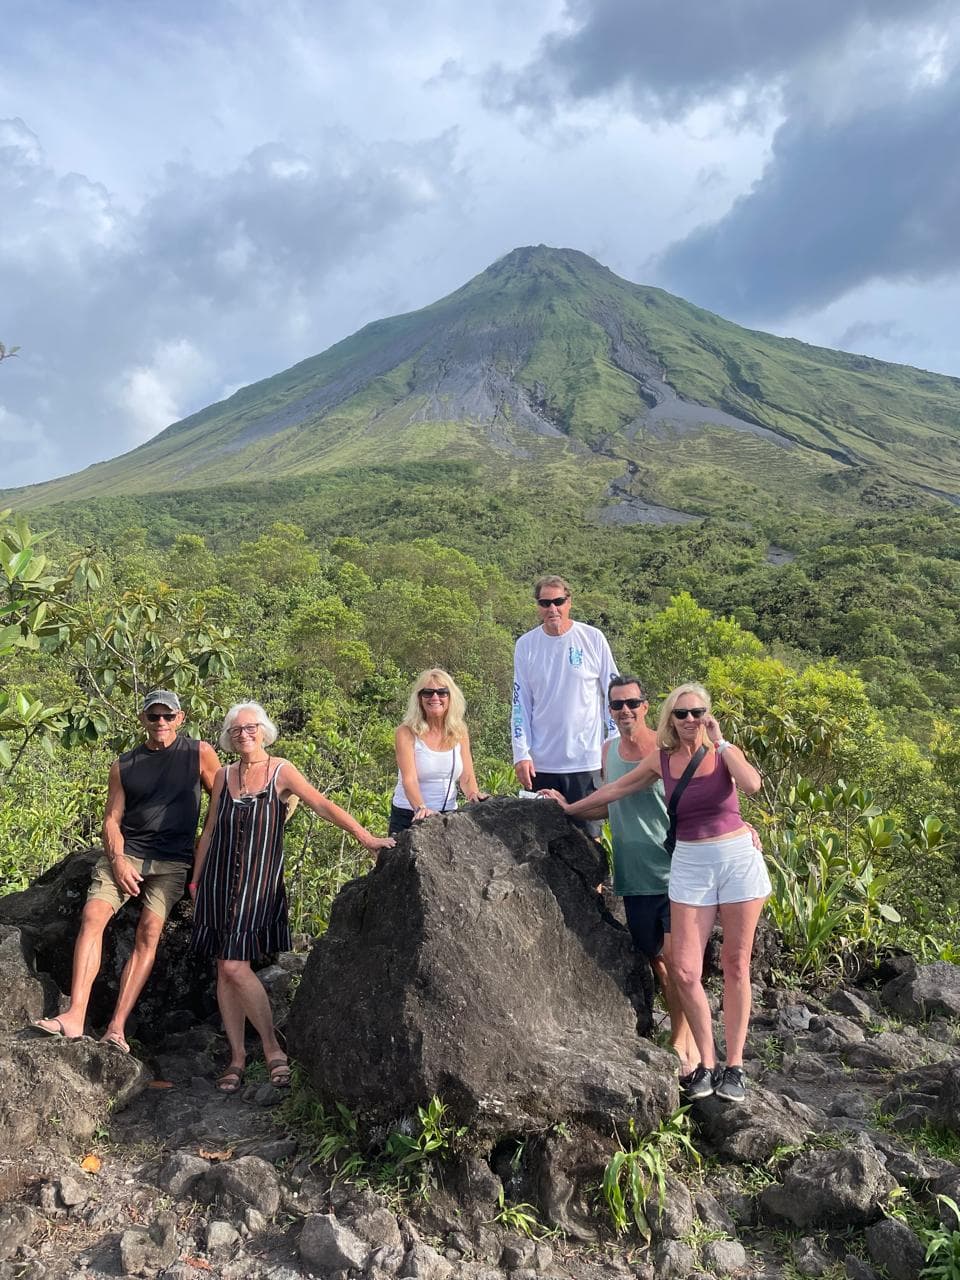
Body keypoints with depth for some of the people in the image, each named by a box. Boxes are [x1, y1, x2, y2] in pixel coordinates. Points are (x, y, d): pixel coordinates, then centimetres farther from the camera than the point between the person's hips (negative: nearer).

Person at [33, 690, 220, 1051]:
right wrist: (117, 859, -9)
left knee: (149, 932, -19)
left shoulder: (199, 754, 3)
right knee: (92, 915, -20)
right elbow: (112, 819, 8)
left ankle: (116, 1028, -20)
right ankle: (75, 1016, -23)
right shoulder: (124, 766, 10)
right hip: (125, 853, 2)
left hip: (172, 862, -2)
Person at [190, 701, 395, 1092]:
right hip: (219, 880, 4)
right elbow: (209, 831, 16)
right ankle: (237, 1056, 17)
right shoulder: (224, 776, 10)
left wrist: (363, 835, -25)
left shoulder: (280, 772, -3)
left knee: (235, 966, -12)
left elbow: (321, 804, -13)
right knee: (224, 970, 5)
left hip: (259, 881, -4)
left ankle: (272, 1048, 3)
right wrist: (195, 880, 16)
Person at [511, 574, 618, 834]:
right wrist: (521, 754, -1)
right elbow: (520, 704, 5)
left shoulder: (593, 639, -2)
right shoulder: (526, 645, 3)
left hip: (586, 760, -2)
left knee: (588, 835, 4)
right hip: (540, 763, 2)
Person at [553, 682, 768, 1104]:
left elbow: (751, 785, -24)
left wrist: (719, 742, -15)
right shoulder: (661, 760, 4)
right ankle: (705, 1064, 11)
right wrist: (571, 807, 24)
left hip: (738, 859, -1)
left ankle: (734, 1066, 17)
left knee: (735, 965, 5)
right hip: (690, 864, 2)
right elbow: (616, 788, 16)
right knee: (683, 971, -6)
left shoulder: (725, 752, -2)